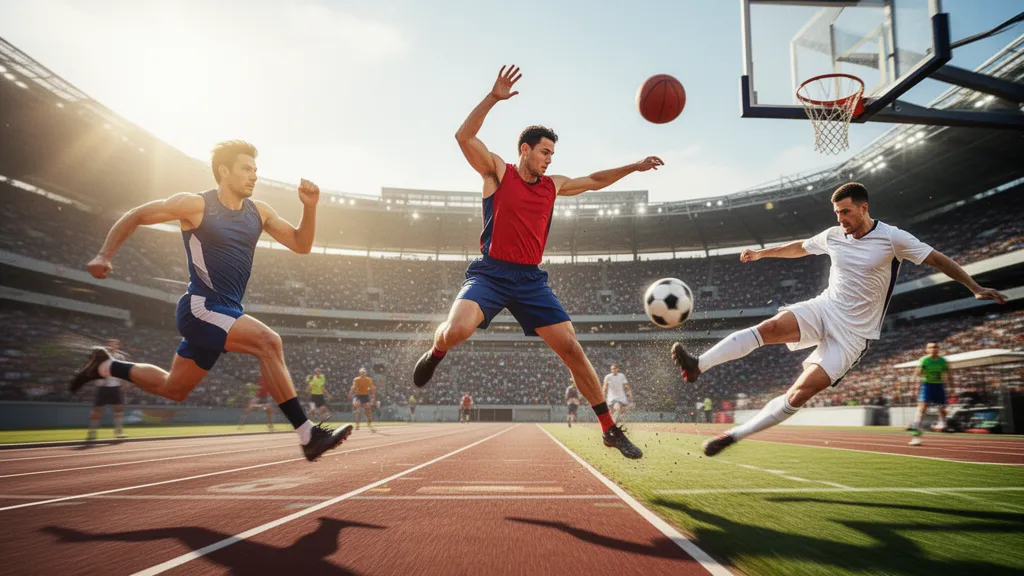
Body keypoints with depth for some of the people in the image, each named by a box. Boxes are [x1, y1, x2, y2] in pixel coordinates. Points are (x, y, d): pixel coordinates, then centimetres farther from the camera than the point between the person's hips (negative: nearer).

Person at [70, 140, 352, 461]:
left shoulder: (259, 212, 7)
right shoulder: (196, 205, -9)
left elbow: (300, 245, 5)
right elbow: (135, 216, 1)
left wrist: (309, 207, -10)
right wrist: (104, 256, -8)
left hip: (226, 313, 8)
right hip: (200, 308, -8)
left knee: (173, 389, 20)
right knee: (268, 341, -28)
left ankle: (104, 367, 43)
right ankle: (307, 435, -26)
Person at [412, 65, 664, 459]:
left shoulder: (553, 186, 16)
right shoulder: (498, 171, 2)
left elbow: (593, 181, 30)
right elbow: (464, 136, -11)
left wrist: (632, 168, 22)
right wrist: (493, 98, -21)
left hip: (531, 280, 4)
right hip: (491, 273, -4)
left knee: (572, 350, -3)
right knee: (456, 331, -31)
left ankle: (610, 430, 8)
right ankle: (435, 352, 9)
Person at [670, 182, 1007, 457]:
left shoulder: (892, 238, -6)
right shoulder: (833, 236, 7)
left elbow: (937, 259, 0)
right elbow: (799, 247, 25)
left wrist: (976, 288, -3)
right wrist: (762, 253, 33)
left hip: (852, 332, -3)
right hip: (822, 309, 4)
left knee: (802, 392, -18)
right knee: (769, 327, -29)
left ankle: (733, 435, -14)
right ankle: (698, 365, -39)